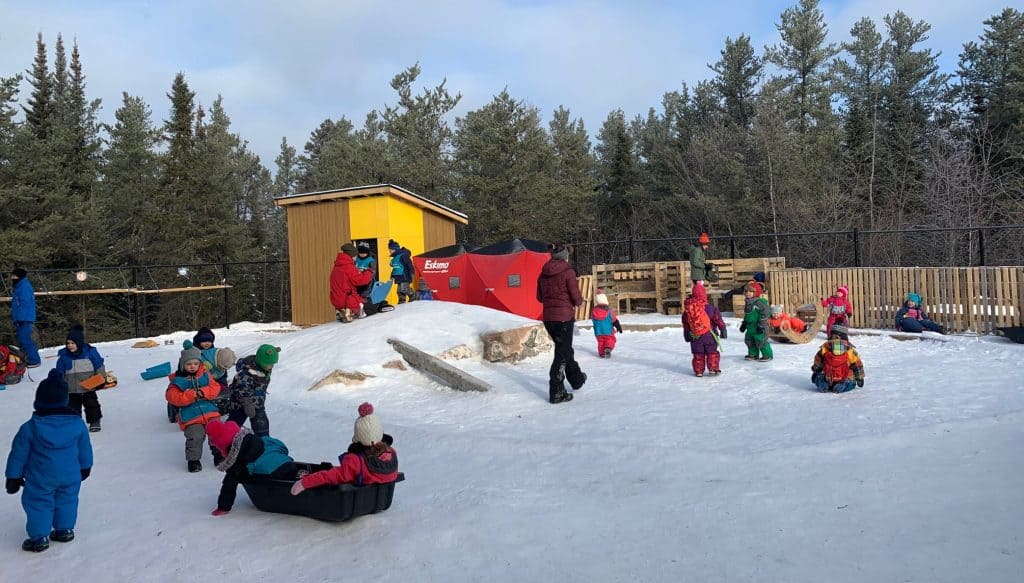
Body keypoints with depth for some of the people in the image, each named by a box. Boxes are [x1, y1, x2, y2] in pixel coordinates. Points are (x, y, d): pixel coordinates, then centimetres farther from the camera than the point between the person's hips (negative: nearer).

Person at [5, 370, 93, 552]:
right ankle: (65, 530, 28)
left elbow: (18, 454, -7)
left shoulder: (29, 428, -16)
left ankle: (39, 537, 13)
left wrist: (13, 476, 7)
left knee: (38, 504, 10)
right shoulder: (77, 423, -8)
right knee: (66, 501, 19)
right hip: (70, 476, 3)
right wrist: (85, 467, 21)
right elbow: (85, 448, 5)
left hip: (41, 479, -3)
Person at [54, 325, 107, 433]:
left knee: (92, 405, 5)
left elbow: (99, 366, -1)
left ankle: (94, 422, 16)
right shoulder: (63, 355, -2)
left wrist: (102, 378, -5)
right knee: (73, 407, 9)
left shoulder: (90, 352, -8)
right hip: (71, 389, 2)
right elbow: (59, 372, 7)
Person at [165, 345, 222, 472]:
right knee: (195, 437, -15)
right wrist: (190, 395, -24)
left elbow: (215, 388, 0)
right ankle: (193, 459, 7)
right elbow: (172, 397, -12)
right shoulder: (177, 380, -2)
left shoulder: (205, 375, 7)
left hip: (210, 412, 3)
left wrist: (203, 392, -19)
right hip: (190, 416, -3)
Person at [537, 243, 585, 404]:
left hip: (548, 318, 6)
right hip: (564, 317, -6)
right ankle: (556, 393, 1)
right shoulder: (567, 271, -12)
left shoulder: (543, 273, 6)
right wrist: (579, 301, 8)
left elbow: (540, 297, 12)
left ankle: (576, 378, 41)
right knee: (562, 354, 1)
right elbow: (576, 297, -13)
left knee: (565, 348, 23)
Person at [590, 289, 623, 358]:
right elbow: (614, 320, -4)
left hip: (598, 332, 3)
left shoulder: (593, 311, -2)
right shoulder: (609, 310, -9)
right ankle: (608, 348, -17)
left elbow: (593, 320, 13)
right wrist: (618, 327, 7)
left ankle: (601, 353, 9)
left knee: (601, 341, 15)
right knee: (610, 340, 7)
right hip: (608, 331, -3)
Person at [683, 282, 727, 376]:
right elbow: (718, 320, -7)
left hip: (694, 336, 3)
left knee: (698, 354, 12)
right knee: (712, 353, 9)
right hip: (708, 334, -3)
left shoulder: (687, 309, 0)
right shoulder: (710, 308, -12)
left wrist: (686, 334, 22)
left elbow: (685, 324, 10)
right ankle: (713, 369, 6)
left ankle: (698, 371, 13)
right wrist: (723, 330, 3)